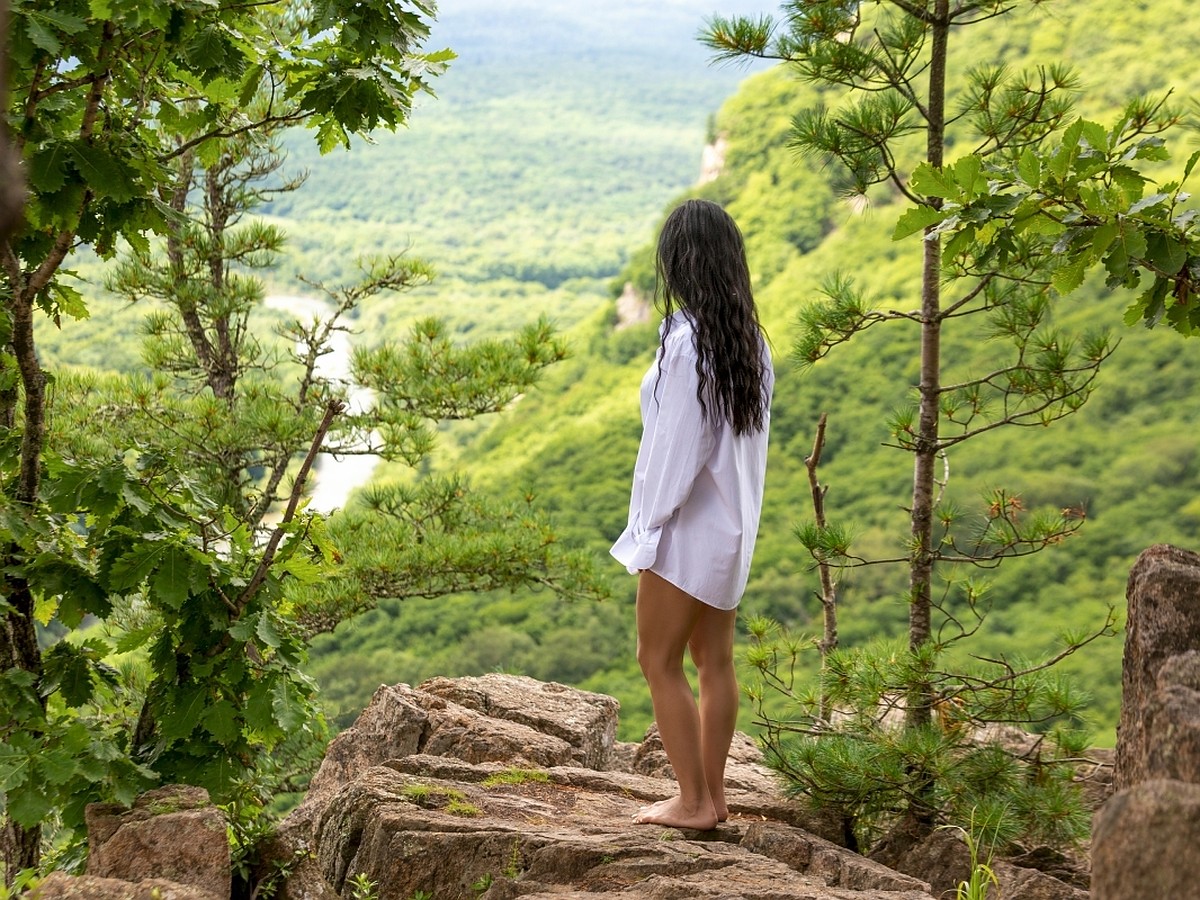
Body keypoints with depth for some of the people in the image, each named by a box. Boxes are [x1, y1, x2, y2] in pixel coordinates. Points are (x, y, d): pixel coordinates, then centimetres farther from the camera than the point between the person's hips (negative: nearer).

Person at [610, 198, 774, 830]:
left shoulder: (687, 344, -21)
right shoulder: (749, 339, 4)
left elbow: (676, 446, -20)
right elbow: (747, 435, 8)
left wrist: (650, 522, -10)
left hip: (688, 524, -8)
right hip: (731, 523, 8)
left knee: (659, 661, 2)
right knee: (714, 660, 13)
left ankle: (693, 802, 4)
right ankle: (712, 795, 20)